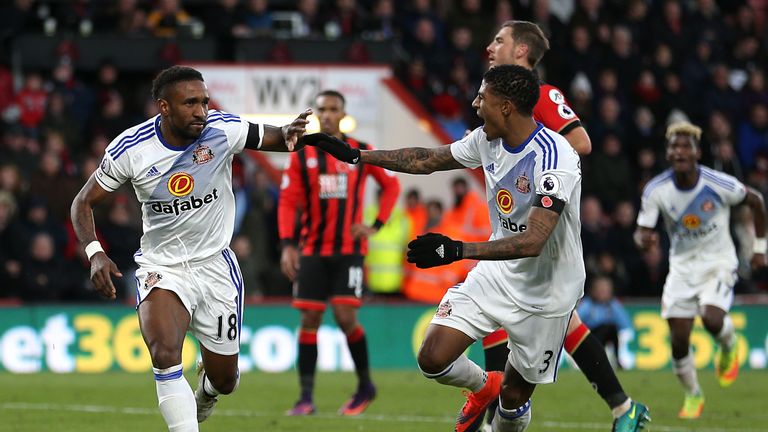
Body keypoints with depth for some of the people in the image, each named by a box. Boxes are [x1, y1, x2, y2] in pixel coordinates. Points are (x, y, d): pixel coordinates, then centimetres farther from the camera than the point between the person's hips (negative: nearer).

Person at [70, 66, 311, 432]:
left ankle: (204, 392, 50)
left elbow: (275, 138, -4)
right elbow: (84, 201, -3)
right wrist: (94, 253, -20)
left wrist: (289, 134, -29)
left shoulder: (223, 130, -14)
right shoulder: (131, 148, -14)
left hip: (215, 264, 1)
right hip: (160, 265, -1)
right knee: (164, 352, -30)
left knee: (224, 380, 11)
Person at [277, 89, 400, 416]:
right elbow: (288, 202, 1)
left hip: (349, 250, -2)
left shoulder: (361, 153, 3)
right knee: (309, 319, -2)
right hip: (312, 251, 2)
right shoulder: (302, 156, 3)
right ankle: (306, 398, 2)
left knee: (345, 316, -12)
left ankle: (365, 386, 8)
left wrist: (376, 225, 1)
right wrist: (288, 245, -10)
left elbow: (391, 185, 13)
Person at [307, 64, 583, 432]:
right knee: (433, 359, -6)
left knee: (514, 396, 4)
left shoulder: (553, 157, -28)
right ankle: (483, 387, 27)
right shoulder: (487, 139, -4)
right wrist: (355, 155, 12)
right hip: (496, 274, 6)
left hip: (544, 297, -6)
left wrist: (458, 250, -45)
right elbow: (426, 160, 13)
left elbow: (533, 242, -37)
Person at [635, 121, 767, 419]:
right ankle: (693, 395, 23)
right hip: (682, 264, 2)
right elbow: (641, 233, -9)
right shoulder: (655, 190, -14)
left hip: (719, 261, -2)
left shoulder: (719, 184, -19)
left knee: (712, 319, -28)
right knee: (679, 340, -4)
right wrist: (644, 240, -35)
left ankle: (729, 347, 10)